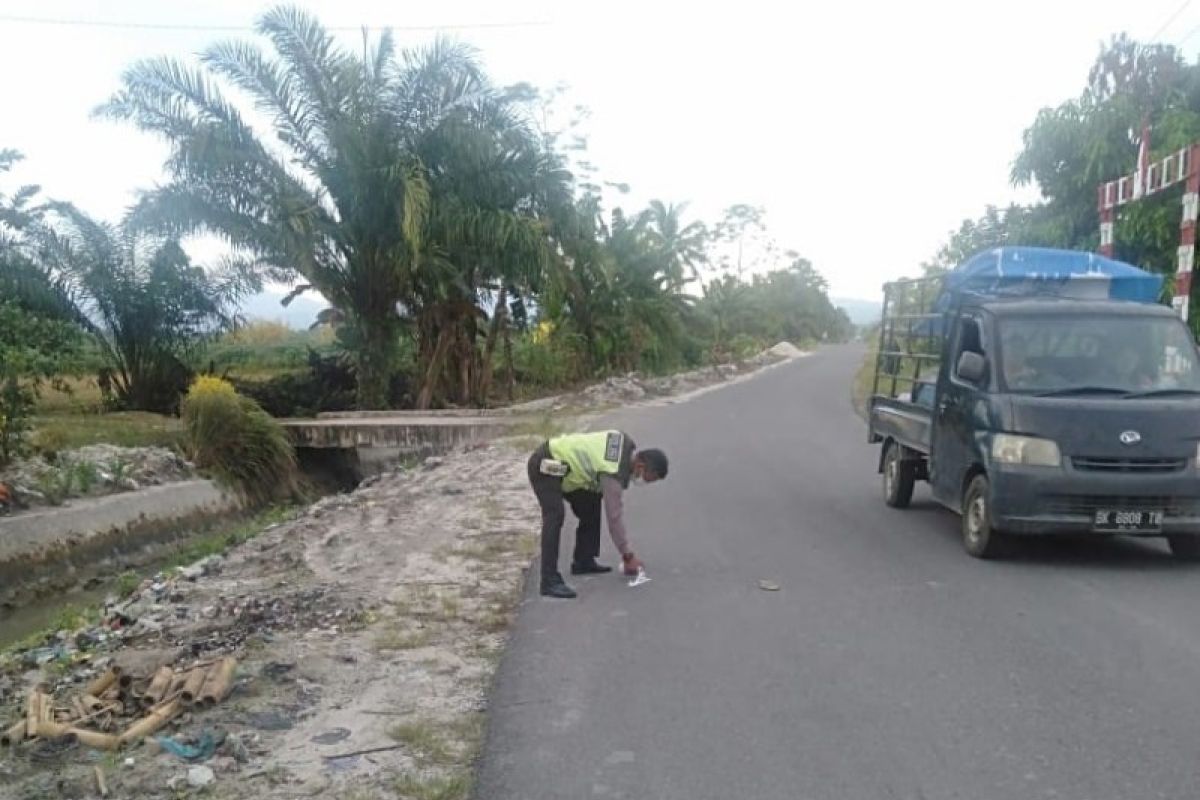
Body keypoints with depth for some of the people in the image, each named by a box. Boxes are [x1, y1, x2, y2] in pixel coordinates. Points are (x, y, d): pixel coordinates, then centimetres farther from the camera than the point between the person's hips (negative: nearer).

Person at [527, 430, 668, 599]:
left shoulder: (627, 442, -2)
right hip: (545, 466, -10)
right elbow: (614, 517, -20)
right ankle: (550, 581, -29)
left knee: (591, 506, 13)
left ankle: (583, 561, 20)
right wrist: (628, 557, -11)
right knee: (555, 516, -26)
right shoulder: (614, 474, -25)